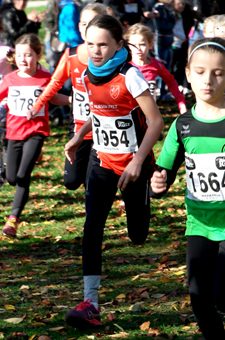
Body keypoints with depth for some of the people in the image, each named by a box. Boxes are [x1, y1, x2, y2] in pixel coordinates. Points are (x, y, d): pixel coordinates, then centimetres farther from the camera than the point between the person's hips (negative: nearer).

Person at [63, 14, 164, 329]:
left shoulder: (129, 76, -19)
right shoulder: (88, 75, -1)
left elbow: (156, 121, -18)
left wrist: (137, 162, -23)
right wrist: (79, 136, 6)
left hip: (133, 164, -4)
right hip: (102, 161, 4)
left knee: (138, 235, 4)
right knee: (92, 228, -11)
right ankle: (90, 303, -14)